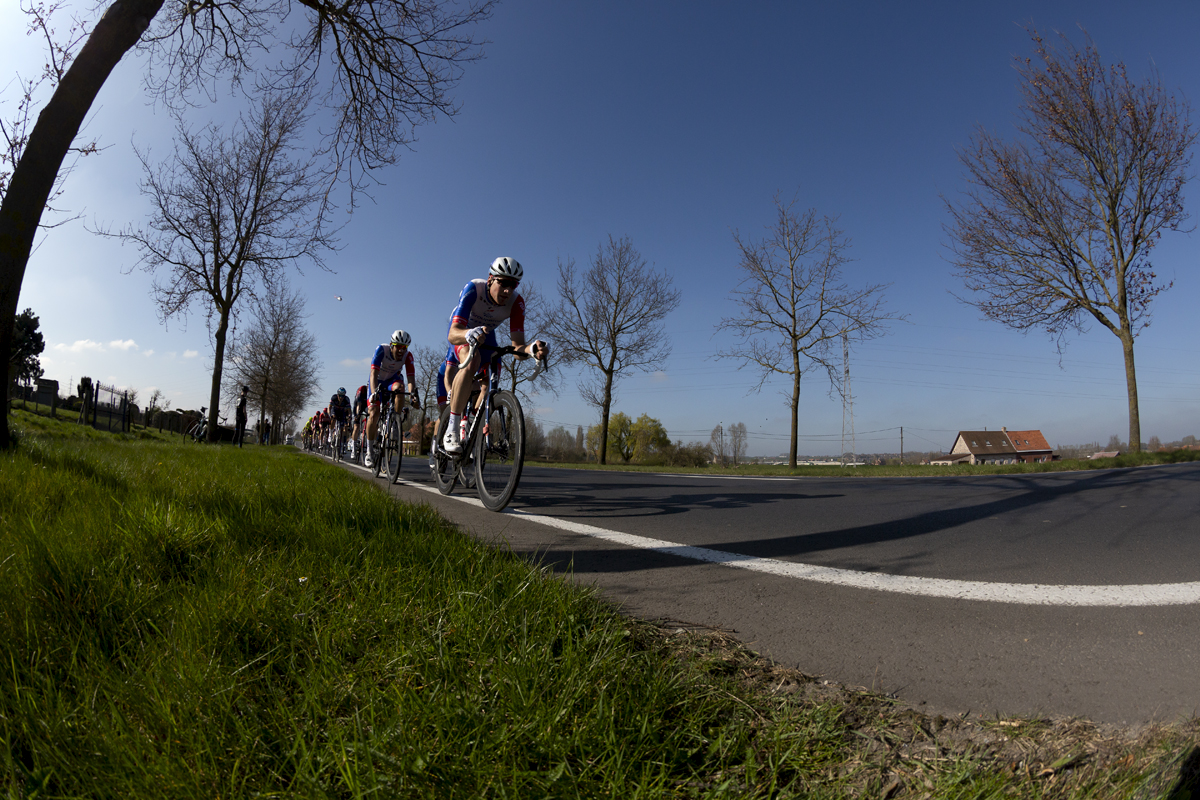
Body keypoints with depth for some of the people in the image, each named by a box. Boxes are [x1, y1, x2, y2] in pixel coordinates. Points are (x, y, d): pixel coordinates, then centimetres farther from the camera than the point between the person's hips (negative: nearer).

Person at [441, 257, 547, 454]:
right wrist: (469, 334, -70)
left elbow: (517, 347, -33)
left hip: (486, 335, 5)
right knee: (471, 363, -35)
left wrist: (531, 349, -56)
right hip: (462, 332, -4)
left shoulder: (516, 302, -29)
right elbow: (453, 334, -47)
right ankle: (451, 430, -30)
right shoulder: (473, 289, -37)